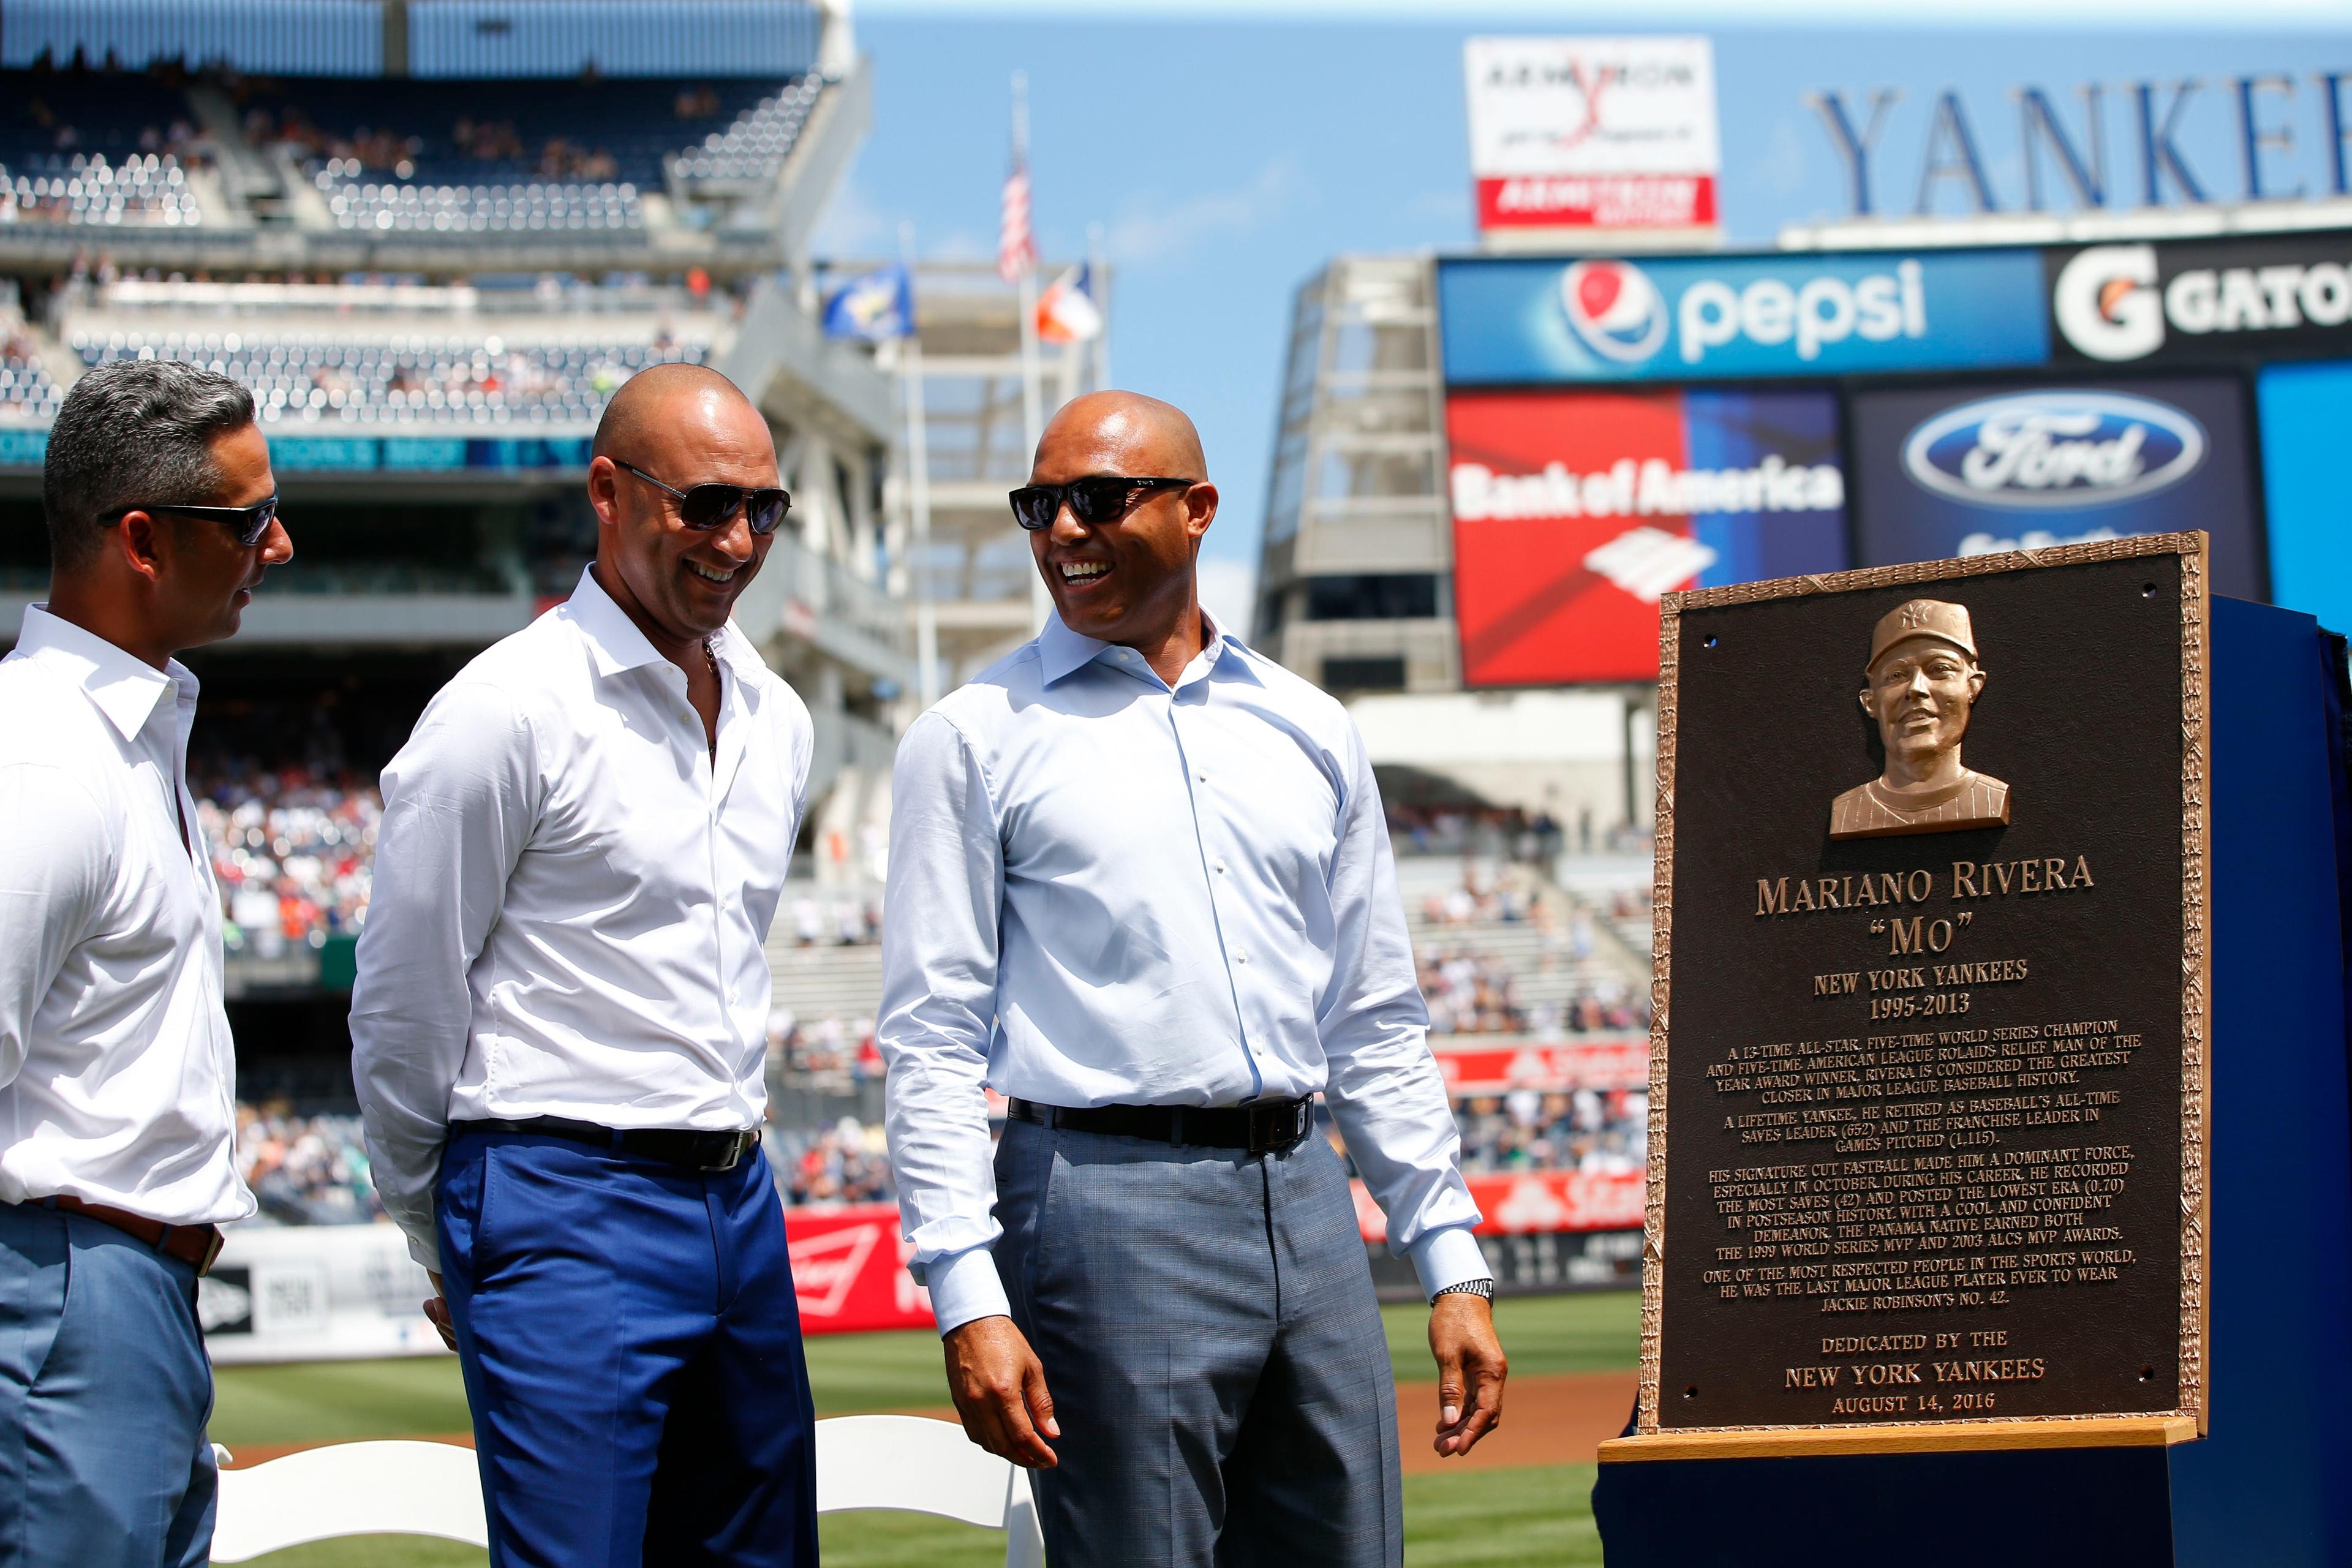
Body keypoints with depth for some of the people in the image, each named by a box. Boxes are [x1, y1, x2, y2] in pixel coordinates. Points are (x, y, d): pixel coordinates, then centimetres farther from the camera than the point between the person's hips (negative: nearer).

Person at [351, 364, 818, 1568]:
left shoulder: (776, 721, 13)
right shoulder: (509, 712, -10)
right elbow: (401, 1005, -4)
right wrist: (445, 1237, 5)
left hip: (739, 1199, 7)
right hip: (566, 1208, -7)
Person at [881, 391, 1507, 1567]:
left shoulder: (1309, 732, 14)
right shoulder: (977, 739, 2)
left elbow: (1377, 1025, 17)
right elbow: (933, 1040, -3)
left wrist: (1451, 1261, 11)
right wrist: (968, 1298, -12)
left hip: (1305, 1198, 4)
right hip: (1107, 1202, -4)